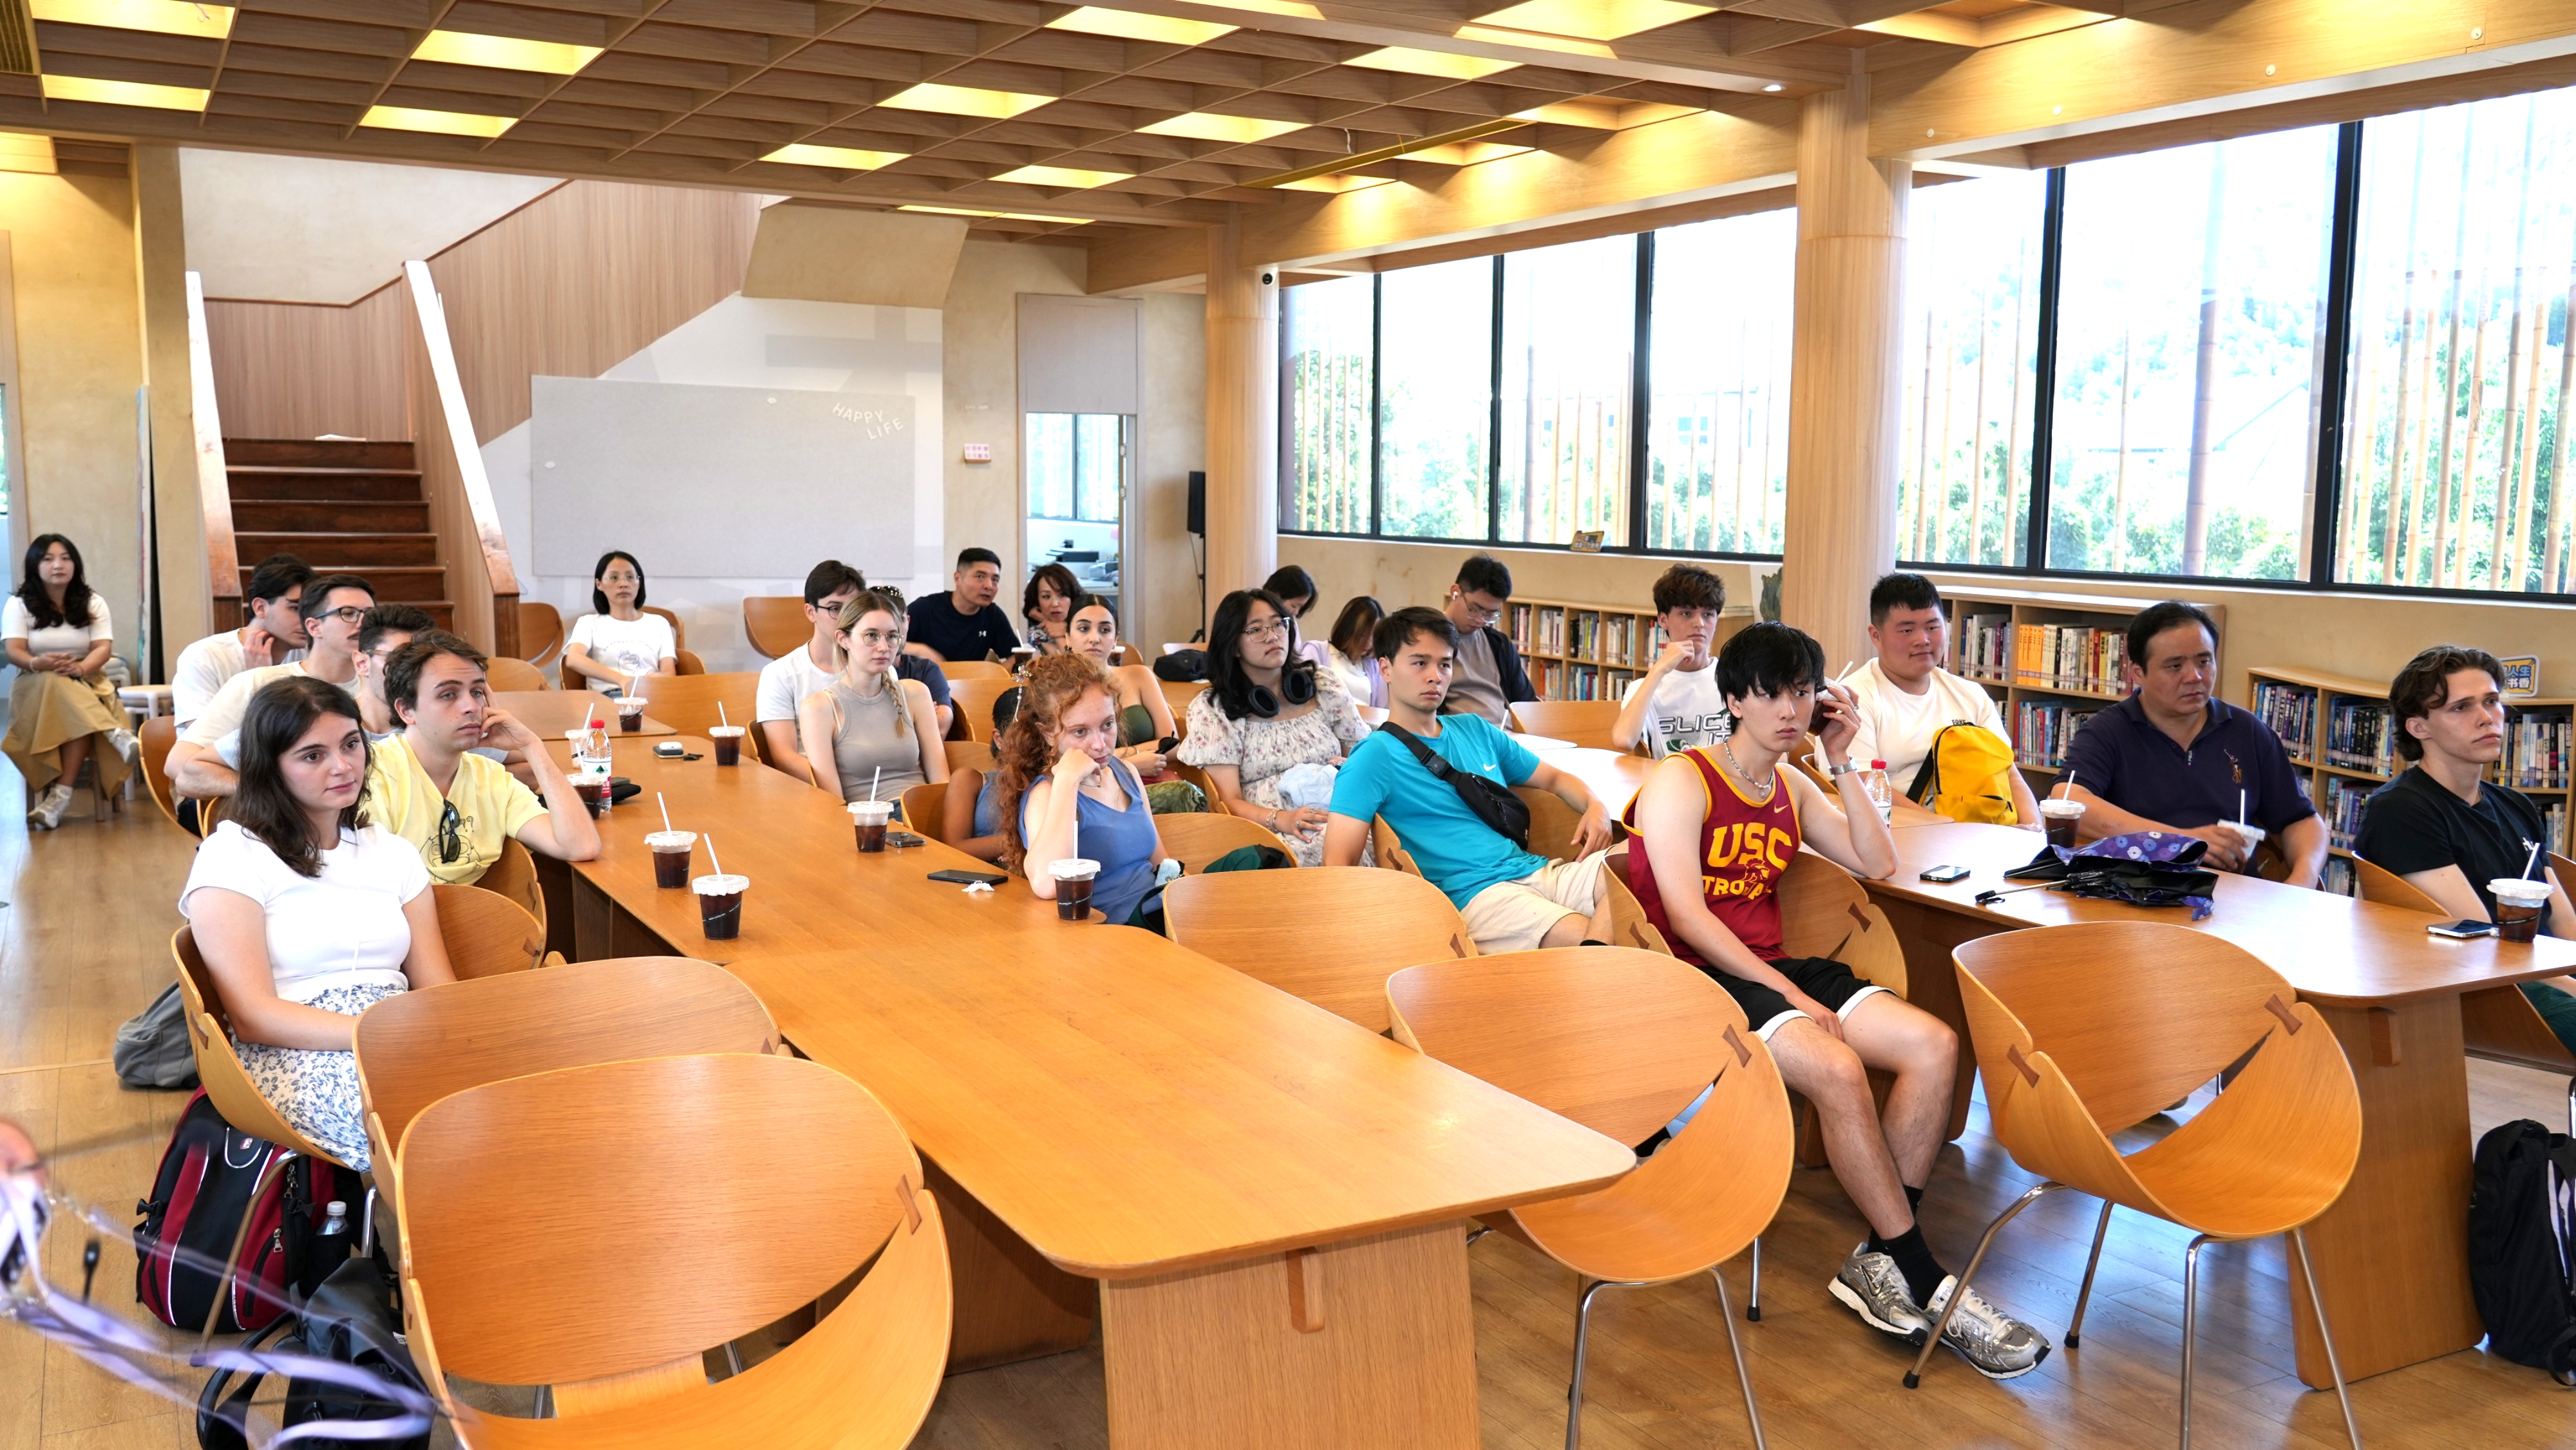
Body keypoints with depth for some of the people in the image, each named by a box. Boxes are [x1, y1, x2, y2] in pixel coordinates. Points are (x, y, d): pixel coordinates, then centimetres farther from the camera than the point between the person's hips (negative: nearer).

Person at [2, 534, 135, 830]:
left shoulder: (93, 603, 7)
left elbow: (103, 648, -5)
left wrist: (81, 667, -27)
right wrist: (38, 663, -32)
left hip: (88, 683, 0)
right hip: (35, 686, 0)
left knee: (75, 715, -37)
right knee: (57, 684, -39)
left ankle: (62, 794, -43)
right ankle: (117, 735, -52)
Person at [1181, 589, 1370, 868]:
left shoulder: (1324, 686, 16)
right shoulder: (1212, 708, 6)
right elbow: (1229, 800, -1)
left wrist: (1345, 769, -5)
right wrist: (1279, 819, -21)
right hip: (1269, 833, -4)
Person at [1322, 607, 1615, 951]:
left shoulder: (1476, 730, 21)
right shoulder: (1376, 756, -1)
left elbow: (1554, 778, 30)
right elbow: (1338, 863, -10)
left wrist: (1595, 807, 6)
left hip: (1540, 871, 8)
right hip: (1474, 894, -8)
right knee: (1580, 935, -35)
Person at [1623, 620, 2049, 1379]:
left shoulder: (1792, 787, 18)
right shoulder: (1682, 781, -6)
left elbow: (1877, 863, 16)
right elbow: (1686, 916, -16)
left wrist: (1844, 762, 7)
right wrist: (1790, 996, -20)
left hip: (1772, 968, 8)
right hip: (1700, 976, -8)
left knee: (1935, 1045, -13)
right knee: (1837, 1067, -32)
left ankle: (1879, 1265, -9)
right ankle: (1927, 1286, -18)